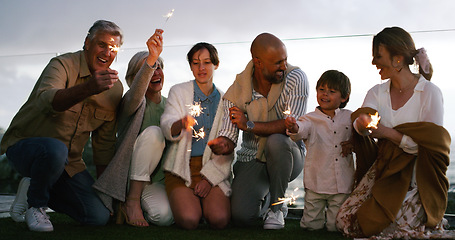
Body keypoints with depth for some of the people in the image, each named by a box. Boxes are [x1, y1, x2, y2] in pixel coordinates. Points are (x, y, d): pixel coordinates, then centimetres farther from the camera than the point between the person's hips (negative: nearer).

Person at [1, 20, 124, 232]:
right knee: (55, 150, -40)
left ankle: (40, 190, 17)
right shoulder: (63, 65, -15)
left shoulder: (115, 88, 2)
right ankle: (35, 203, -9)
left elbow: (105, 141, 8)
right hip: (24, 143, -5)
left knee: (99, 216, -7)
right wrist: (88, 89, -57)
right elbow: (46, 101, -38)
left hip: (68, 161, 6)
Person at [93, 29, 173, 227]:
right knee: (153, 132, -29)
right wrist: (152, 57, -49)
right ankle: (131, 200, -21)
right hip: (129, 174, -4)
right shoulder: (131, 102, -7)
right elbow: (135, 95, -34)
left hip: (158, 178, 4)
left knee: (165, 217, -27)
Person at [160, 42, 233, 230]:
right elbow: (166, 128, -9)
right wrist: (181, 123, -33)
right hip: (181, 169, -1)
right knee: (189, 219, -24)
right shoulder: (178, 92, 7)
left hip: (213, 169, 1)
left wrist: (209, 177, -8)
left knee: (219, 219, -22)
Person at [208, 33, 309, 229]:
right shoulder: (236, 90, -10)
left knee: (276, 141, -38)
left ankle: (276, 206, -11)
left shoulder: (295, 78, -15)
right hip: (252, 160, 1)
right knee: (242, 217, -19)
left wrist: (249, 125, -20)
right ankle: (264, 196, 21)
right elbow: (229, 137, -10)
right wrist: (221, 145, -36)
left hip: (288, 156, -1)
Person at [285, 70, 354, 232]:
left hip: (342, 183, 1)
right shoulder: (311, 119, -3)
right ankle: (320, 212, 36)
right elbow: (301, 130, -23)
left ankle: (331, 212, 37)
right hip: (316, 182, -1)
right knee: (311, 225, 5)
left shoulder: (350, 117, 5)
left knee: (336, 226, 5)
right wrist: (293, 127, -46)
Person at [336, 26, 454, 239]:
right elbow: (360, 119, -11)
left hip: (416, 177, -5)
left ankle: (431, 221, 14)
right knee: (344, 221, -8)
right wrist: (363, 123, -35)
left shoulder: (429, 92, -8)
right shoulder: (377, 92, 8)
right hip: (382, 171, 5)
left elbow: (432, 145, -14)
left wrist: (388, 133, -22)